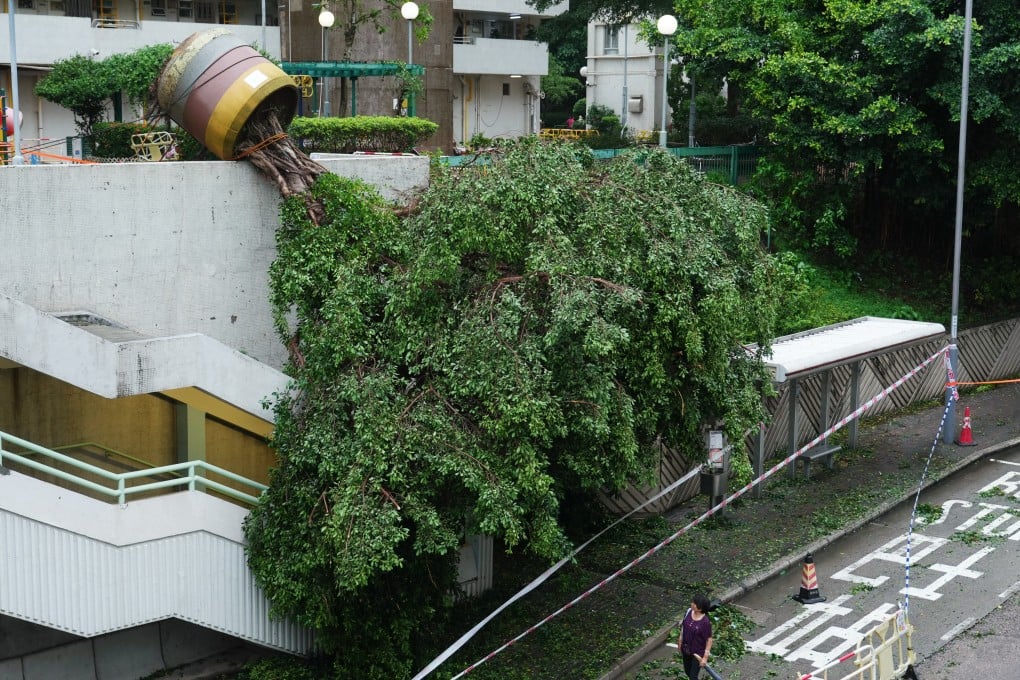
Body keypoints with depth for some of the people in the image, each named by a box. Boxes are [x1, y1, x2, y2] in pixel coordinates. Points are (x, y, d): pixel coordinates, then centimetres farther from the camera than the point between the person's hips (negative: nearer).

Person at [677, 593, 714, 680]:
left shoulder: (705, 622, -29)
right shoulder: (689, 612, -11)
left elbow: (709, 640, -20)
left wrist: (705, 657, -17)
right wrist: (680, 641, 14)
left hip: (698, 652, -6)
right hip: (686, 649, 6)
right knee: (687, 671, 24)